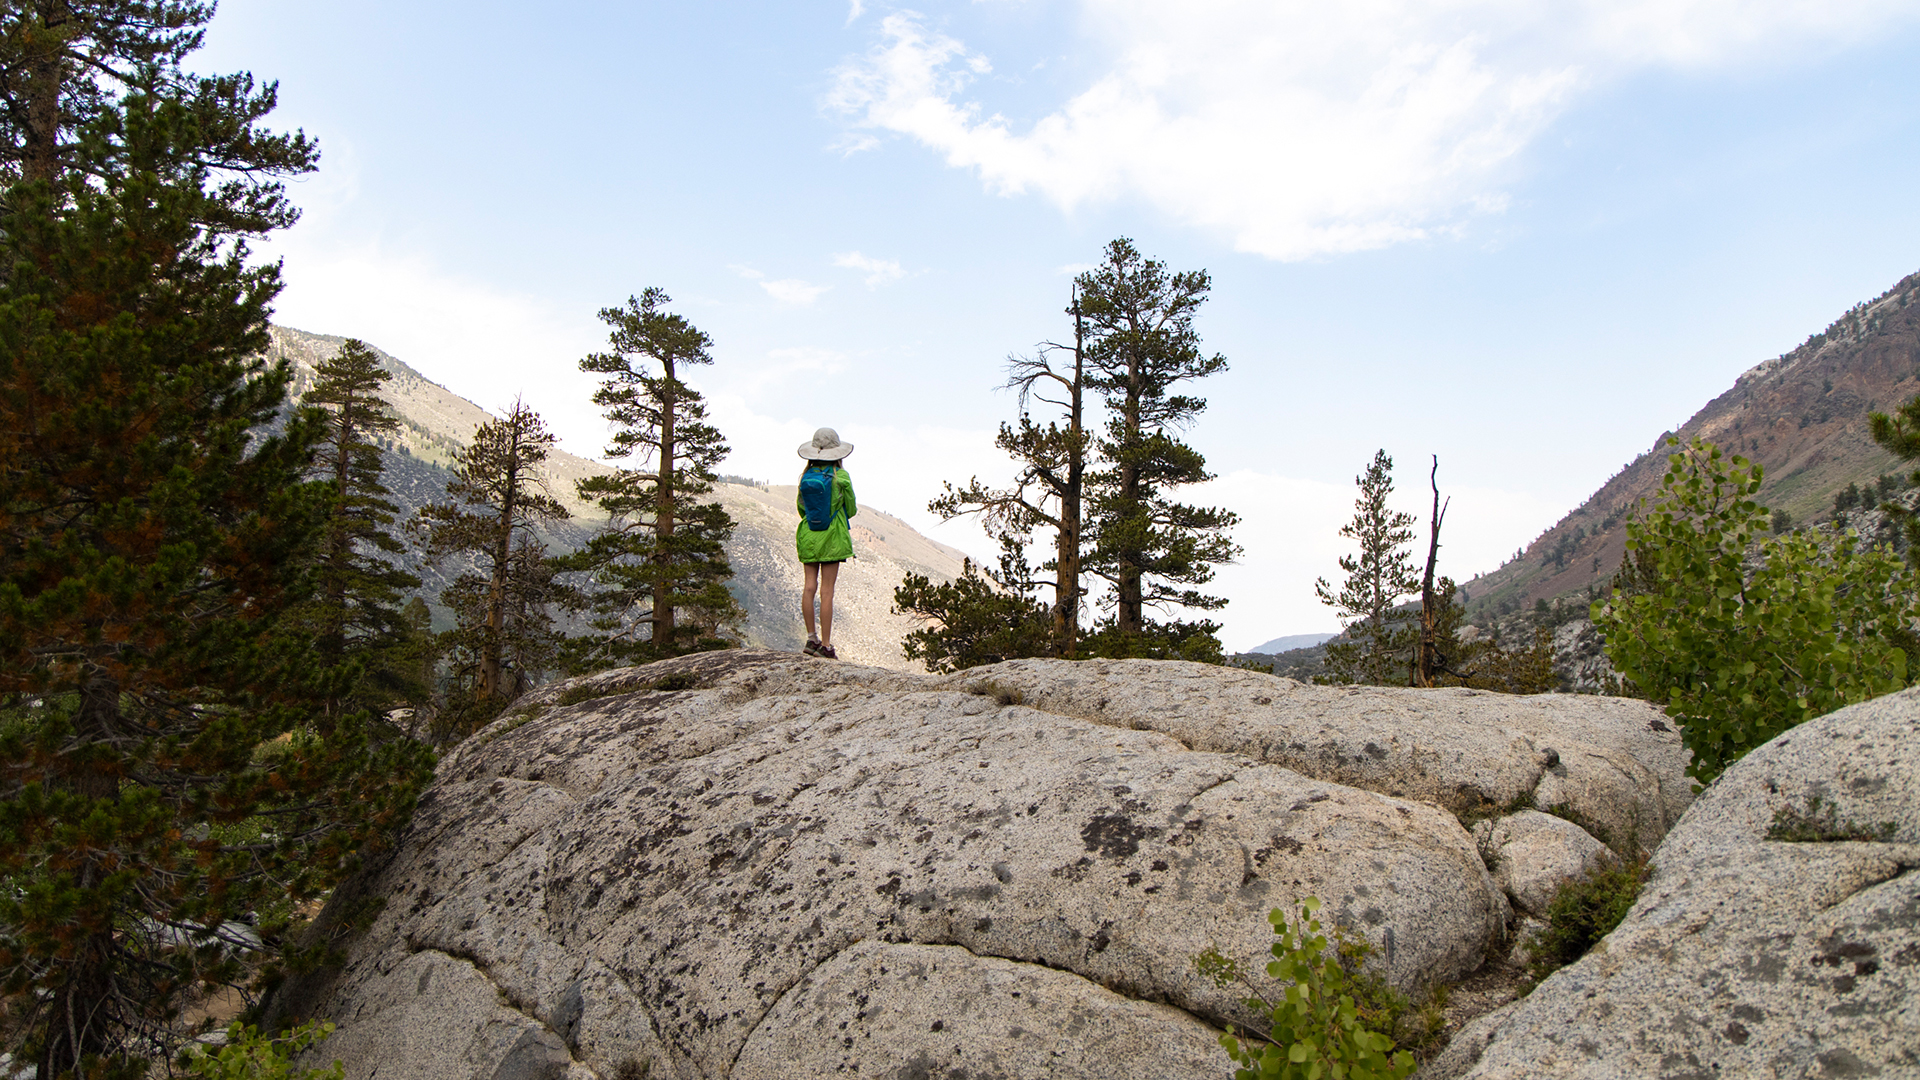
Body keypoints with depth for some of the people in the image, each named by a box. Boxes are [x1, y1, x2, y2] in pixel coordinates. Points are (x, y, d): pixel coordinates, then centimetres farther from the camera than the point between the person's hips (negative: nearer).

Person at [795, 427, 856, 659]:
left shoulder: (806, 476, 3)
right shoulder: (841, 477, -7)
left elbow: (800, 508, 14)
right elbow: (851, 509, 4)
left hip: (808, 535, 4)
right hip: (832, 536, -4)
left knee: (809, 586, 6)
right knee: (827, 590, -4)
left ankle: (811, 638, 7)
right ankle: (825, 645, -2)